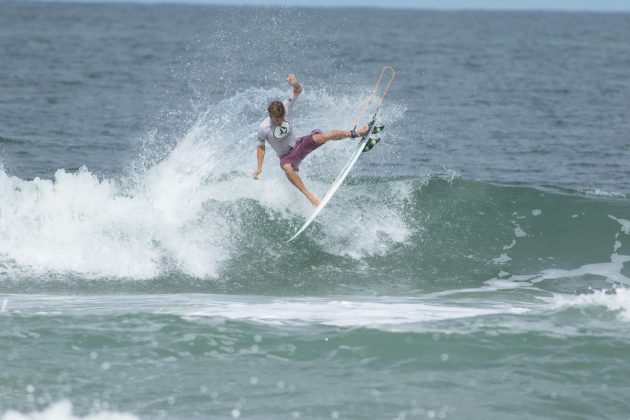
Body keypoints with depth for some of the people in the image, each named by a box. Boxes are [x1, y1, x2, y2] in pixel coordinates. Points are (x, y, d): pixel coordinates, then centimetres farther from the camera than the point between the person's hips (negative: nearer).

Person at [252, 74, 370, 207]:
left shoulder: (285, 108, -17)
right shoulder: (263, 129, -21)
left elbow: (298, 91, -24)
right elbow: (261, 147, -5)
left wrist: (295, 84, -48)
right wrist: (259, 168, -12)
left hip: (298, 144, 2)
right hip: (286, 156, -2)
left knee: (323, 137, -24)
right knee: (288, 169, -39)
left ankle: (354, 133, -9)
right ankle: (310, 196, -38)